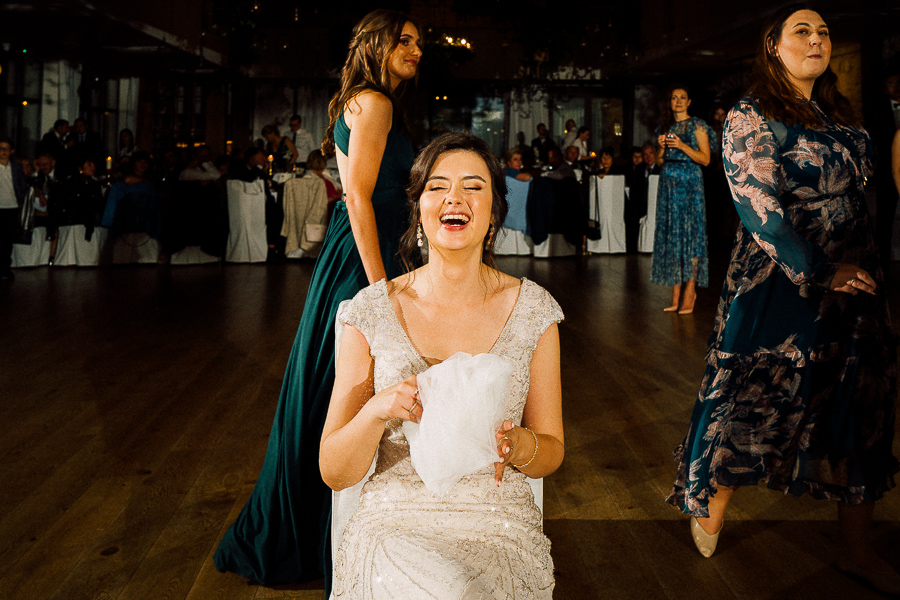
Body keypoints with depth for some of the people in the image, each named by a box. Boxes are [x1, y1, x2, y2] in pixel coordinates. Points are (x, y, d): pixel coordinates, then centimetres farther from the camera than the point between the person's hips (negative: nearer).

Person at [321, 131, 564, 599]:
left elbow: (551, 452, 9)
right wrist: (375, 412, -20)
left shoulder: (531, 308, 2)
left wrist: (515, 444, -14)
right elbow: (333, 472, 0)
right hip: (393, 522, -1)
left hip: (500, 526, 2)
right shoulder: (374, 310, -1)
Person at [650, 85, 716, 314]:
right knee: (671, 233, 3)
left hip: (689, 183, -5)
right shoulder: (666, 126, 15)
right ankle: (675, 295, 5)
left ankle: (690, 291, -5)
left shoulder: (697, 125, -1)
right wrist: (662, 146, 0)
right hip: (668, 181, 6)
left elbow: (705, 159, -7)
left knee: (690, 233, -8)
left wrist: (682, 146, -16)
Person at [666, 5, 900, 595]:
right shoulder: (752, 117, -7)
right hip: (779, 279, -6)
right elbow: (759, 206, -16)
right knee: (752, 398, 2)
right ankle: (712, 507, 25)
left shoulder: (841, 114, 13)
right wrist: (817, 272, -19)